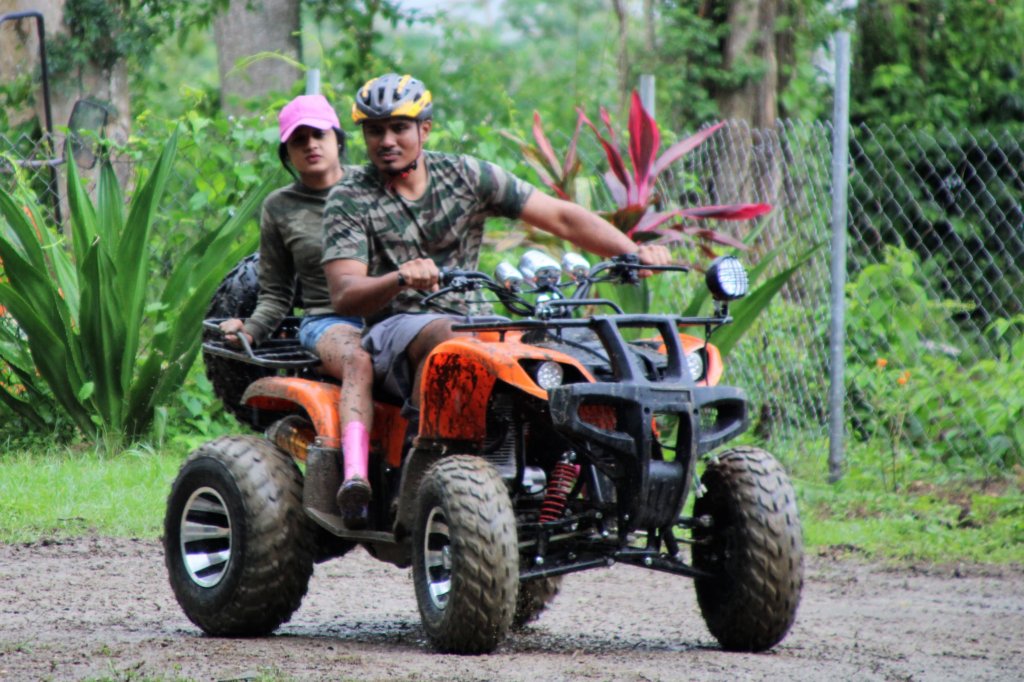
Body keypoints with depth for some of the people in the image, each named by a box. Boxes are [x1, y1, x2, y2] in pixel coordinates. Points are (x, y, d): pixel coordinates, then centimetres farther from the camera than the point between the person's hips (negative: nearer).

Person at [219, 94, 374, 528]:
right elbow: (275, 294, 20)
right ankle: (355, 478, -58)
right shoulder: (280, 208, 17)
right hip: (326, 322, -1)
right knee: (359, 359, -39)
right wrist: (250, 329, -1)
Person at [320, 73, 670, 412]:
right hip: (395, 330, -3)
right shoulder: (349, 199, 2)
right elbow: (343, 296, -10)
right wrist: (400, 279, -32)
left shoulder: (466, 176, 9)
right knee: (448, 338, -36)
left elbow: (561, 217, 6)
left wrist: (633, 252, -10)